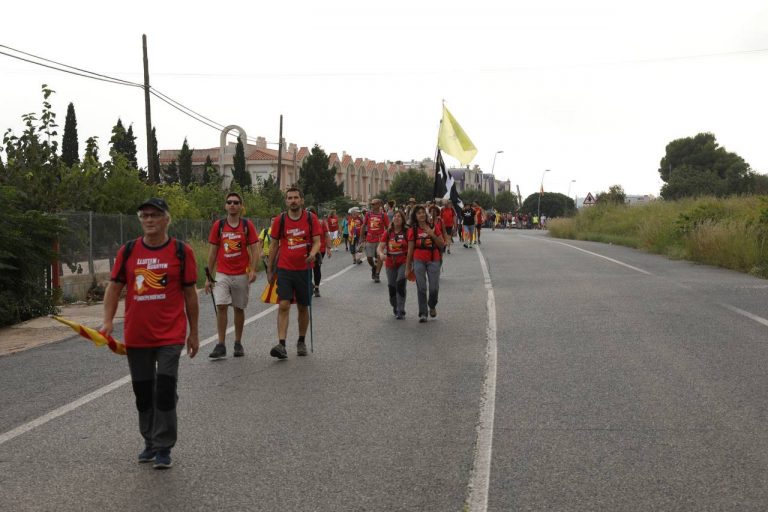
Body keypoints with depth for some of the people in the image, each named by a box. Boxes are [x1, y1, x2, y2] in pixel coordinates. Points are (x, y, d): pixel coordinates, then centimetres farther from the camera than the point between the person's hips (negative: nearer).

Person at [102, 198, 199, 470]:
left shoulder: (181, 251, -3)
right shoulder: (128, 251, 4)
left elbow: (189, 293, 1)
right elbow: (115, 287, 7)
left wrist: (193, 333, 4)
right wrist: (108, 321, -6)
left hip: (170, 335, -3)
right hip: (136, 335, 3)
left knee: (165, 390, -6)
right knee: (143, 392, 13)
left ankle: (163, 448, 6)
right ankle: (150, 442, 29)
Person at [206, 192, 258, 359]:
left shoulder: (247, 225, 0)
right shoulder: (218, 225, 3)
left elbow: (254, 250, -1)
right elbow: (212, 252, 6)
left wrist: (253, 270, -15)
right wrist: (208, 276, 4)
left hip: (241, 275, 0)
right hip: (222, 274, 0)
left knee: (239, 308, 8)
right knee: (221, 306, -13)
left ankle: (238, 344, 21)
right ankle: (221, 345, -8)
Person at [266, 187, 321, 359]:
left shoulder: (311, 218, -1)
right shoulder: (279, 220, 1)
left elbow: (317, 241, -2)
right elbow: (274, 245, 8)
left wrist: (312, 254, -24)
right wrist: (269, 270, 8)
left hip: (304, 269, 1)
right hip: (284, 269, -1)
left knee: (303, 307, 10)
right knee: (283, 306, -11)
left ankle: (301, 342, 25)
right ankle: (281, 345, -16)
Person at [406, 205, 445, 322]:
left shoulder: (434, 228, 2)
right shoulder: (413, 230, 1)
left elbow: (442, 245, 2)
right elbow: (410, 250, 4)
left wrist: (433, 235, -13)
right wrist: (408, 267, 4)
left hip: (433, 260, 1)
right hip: (419, 261, -1)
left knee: (434, 288, 0)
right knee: (421, 288, -1)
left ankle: (432, 306, 29)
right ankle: (422, 314, 8)